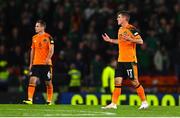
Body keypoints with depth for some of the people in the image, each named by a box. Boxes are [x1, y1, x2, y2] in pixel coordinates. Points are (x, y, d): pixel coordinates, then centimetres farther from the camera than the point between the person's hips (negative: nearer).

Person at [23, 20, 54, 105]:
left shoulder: (48, 37, -5)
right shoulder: (34, 38, 12)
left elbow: (51, 50, -10)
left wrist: (48, 58, -26)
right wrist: (31, 63, 15)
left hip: (46, 64, -4)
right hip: (36, 63, 4)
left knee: (48, 83, 5)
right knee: (32, 80, -11)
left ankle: (49, 101, 17)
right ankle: (30, 99, -16)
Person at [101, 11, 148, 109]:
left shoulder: (131, 29, -11)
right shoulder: (120, 30, 15)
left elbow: (140, 41, -15)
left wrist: (130, 39, -28)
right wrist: (110, 40, 27)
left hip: (130, 60, -8)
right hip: (121, 60, 8)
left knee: (135, 82, -3)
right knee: (117, 81, 3)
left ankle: (144, 102, 8)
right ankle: (114, 104, 3)